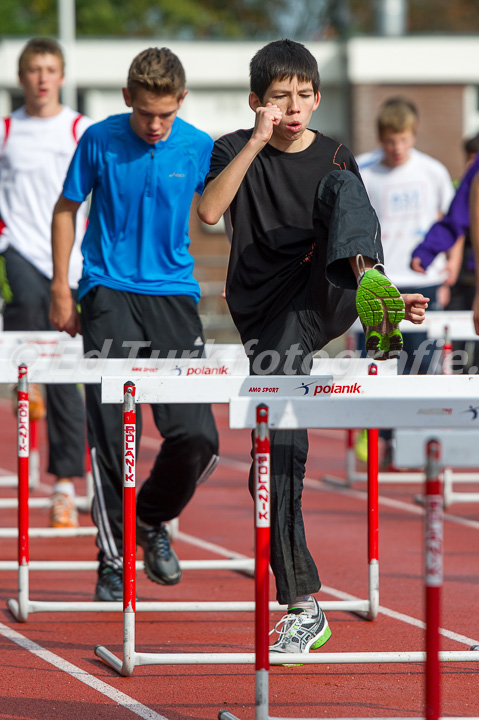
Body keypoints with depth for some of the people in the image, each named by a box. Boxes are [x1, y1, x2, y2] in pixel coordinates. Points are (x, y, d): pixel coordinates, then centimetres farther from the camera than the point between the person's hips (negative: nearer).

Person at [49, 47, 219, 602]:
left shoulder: (199, 149, -1)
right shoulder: (99, 141, -3)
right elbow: (66, 209, 8)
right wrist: (61, 288, 4)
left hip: (174, 295, 2)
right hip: (109, 292, -2)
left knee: (196, 437, -7)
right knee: (110, 435, -11)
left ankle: (153, 520, 22)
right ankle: (112, 558, 1)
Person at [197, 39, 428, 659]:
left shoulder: (334, 159, 11)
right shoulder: (235, 152, 7)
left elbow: (352, 230, 10)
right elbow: (210, 211, -11)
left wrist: (386, 295, -8)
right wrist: (256, 144, -18)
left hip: (326, 297, 0)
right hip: (270, 320, 0)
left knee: (338, 187, -23)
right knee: (278, 453, -9)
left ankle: (374, 287, -52)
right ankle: (303, 609, -1)